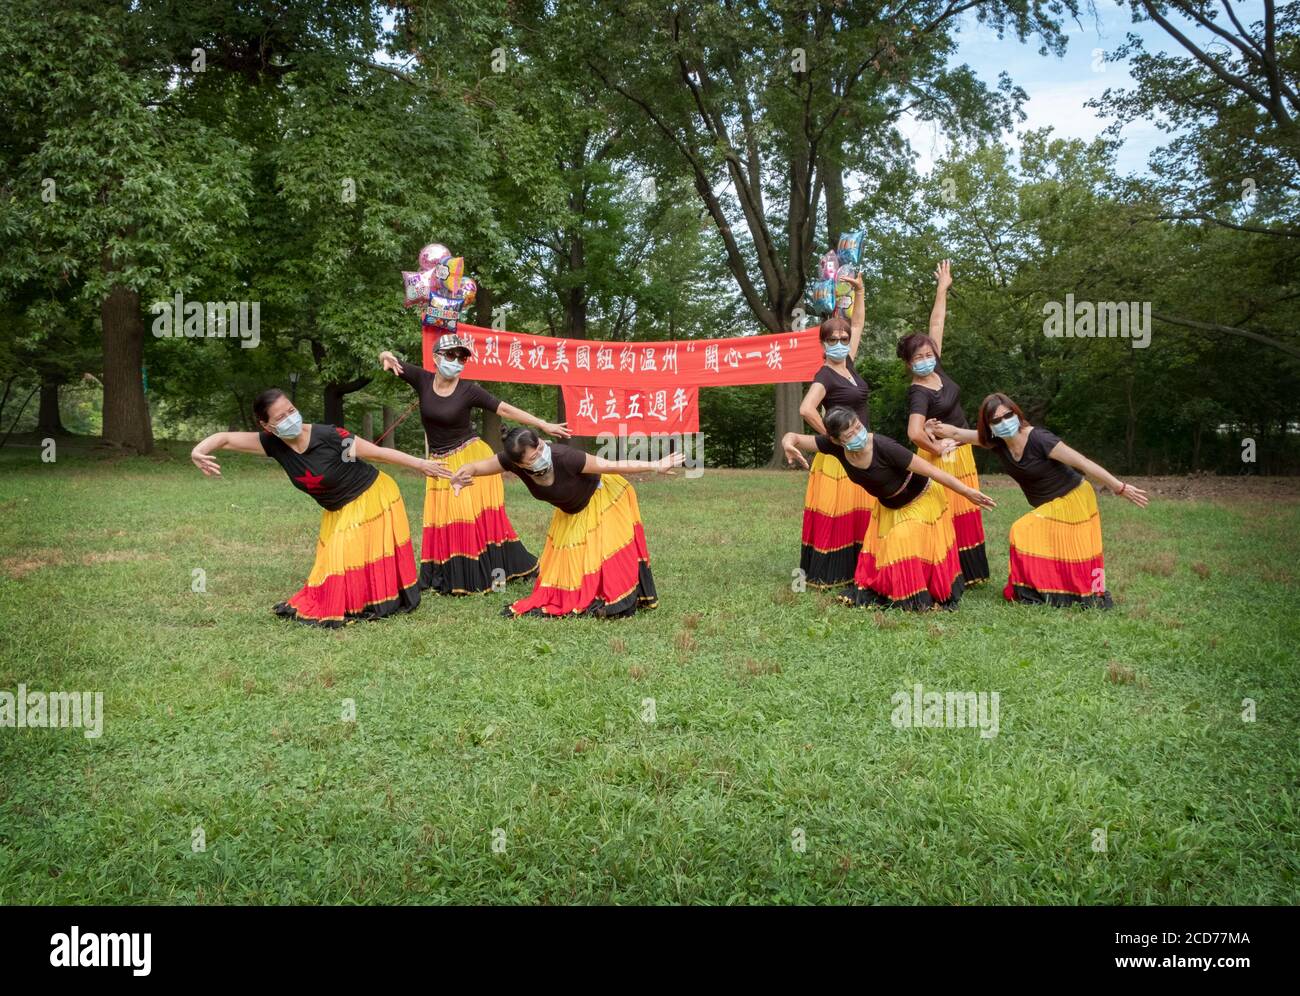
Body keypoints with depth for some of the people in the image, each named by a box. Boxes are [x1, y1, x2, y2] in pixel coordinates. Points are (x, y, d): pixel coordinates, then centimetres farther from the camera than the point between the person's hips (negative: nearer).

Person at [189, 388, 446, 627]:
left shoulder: (328, 436, -29)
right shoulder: (273, 445, -16)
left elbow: (378, 452, -20)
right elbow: (225, 438, -13)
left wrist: (420, 464, -13)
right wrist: (198, 452, -34)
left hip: (373, 497, -5)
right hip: (338, 512, 5)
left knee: (377, 561, 3)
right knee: (337, 564, 7)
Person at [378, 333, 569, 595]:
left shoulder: (468, 390, -10)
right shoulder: (423, 380, -3)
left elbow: (505, 409, -8)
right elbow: (386, 358, 0)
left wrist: (544, 425, -10)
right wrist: (388, 357, -26)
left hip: (471, 459, -3)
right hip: (440, 464, 3)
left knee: (476, 518, -3)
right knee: (443, 521, 3)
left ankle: (492, 570, 6)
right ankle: (447, 579, 11)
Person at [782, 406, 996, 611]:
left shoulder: (883, 447, -38)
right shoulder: (835, 447, -24)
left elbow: (932, 471, -31)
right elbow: (793, 437, -17)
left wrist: (968, 492, -25)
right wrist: (788, 444, -43)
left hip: (920, 500, -5)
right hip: (888, 507, 5)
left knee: (911, 556, -3)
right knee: (881, 556, 11)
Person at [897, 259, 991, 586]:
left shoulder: (937, 369, 0)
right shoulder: (918, 393, -22)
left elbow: (936, 325, 6)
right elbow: (915, 433, -36)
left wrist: (942, 289, 8)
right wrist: (936, 448, -19)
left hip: (961, 453, 9)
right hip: (941, 458, -8)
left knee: (965, 517, 13)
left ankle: (968, 572, 21)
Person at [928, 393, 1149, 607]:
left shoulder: (1038, 439, -27)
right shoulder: (997, 443, -8)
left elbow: (1082, 462, -25)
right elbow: (956, 433, -2)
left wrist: (1120, 487, -24)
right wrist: (937, 428, -21)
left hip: (1072, 501, -7)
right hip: (1048, 507, 7)